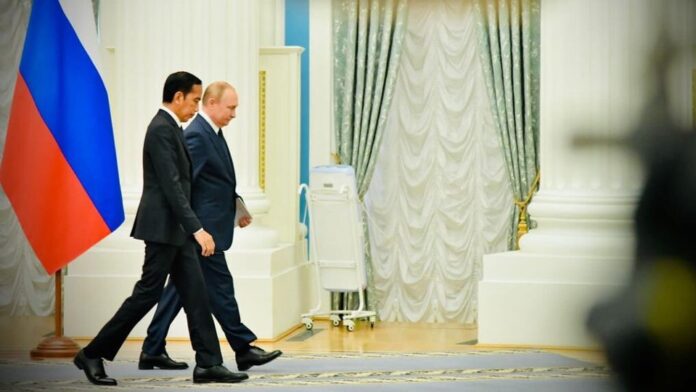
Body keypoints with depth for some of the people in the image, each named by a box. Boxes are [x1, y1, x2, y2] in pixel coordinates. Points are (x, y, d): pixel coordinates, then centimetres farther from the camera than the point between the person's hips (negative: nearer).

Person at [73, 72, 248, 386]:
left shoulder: (169, 127, 14)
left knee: (195, 294, 6)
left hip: (175, 229, 10)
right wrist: (197, 228, -27)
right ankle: (92, 354, 5)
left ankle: (208, 364, 6)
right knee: (148, 293, -4)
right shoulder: (162, 129, -17)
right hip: (163, 227, -10)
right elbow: (171, 186, -24)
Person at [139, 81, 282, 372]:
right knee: (220, 287, -2)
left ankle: (152, 351, 14)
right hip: (201, 228, -10)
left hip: (206, 228, 10)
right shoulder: (197, 136, -17)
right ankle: (244, 350, 5)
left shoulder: (212, 132, 15)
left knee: (180, 288, 11)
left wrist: (236, 208, 12)